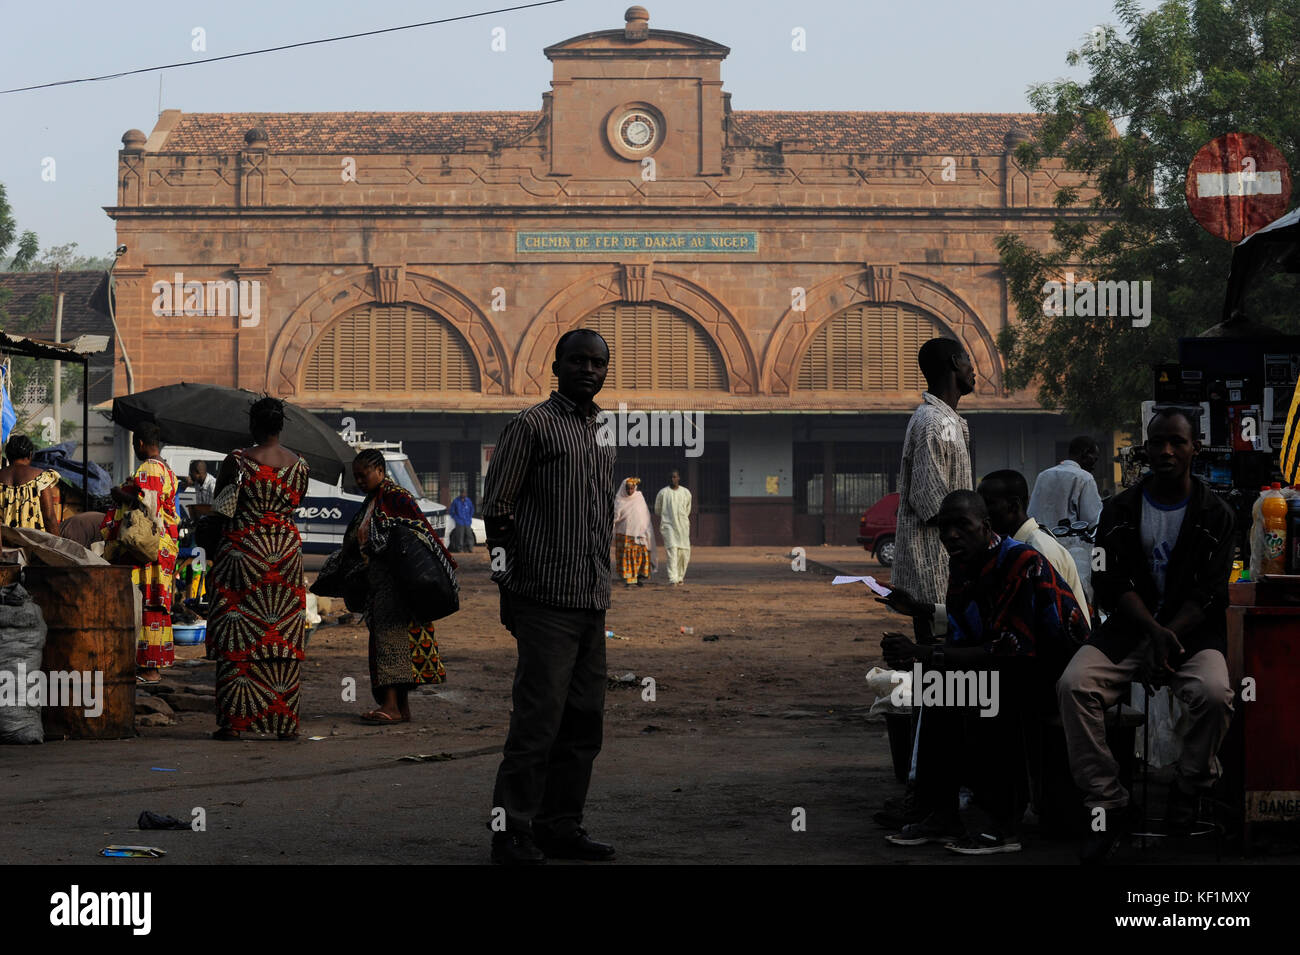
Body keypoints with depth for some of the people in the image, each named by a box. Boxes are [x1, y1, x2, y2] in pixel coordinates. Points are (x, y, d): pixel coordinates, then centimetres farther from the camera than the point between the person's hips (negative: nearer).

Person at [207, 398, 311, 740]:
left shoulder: (236, 461, -8)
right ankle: (285, 721, 9)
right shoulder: (299, 465, 2)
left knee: (237, 637, 0)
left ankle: (234, 720, -2)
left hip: (242, 551, -3)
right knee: (285, 640, 8)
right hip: (287, 551, 4)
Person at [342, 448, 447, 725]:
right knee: (384, 638, 7)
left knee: (391, 633, -16)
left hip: (397, 580, -10)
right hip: (378, 583, 10)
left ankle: (391, 705, -22)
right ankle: (403, 709, 9)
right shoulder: (370, 502, 19)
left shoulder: (396, 497, -10)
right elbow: (356, 543, 28)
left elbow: (422, 527, -16)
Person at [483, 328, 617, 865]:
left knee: (584, 721, 9)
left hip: (593, 604, 8)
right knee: (538, 720, -9)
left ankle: (560, 826, 17)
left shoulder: (603, 436, 19)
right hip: (547, 601, -8)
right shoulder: (532, 426, -4)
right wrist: (512, 584, -8)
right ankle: (512, 834, -3)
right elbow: (497, 511, -7)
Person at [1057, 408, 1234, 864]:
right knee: (1074, 684, -26)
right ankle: (1107, 805, -19)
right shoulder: (1120, 510, 7)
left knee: (1214, 693, -33)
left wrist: (1169, 638, -19)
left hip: (1193, 631, -2)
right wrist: (1155, 633, -17)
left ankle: (1190, 788, -4)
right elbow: (1113, 583, -1)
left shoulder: (1215, 515, 2)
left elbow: (1210, 592, -4)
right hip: (1129, 627, 2)